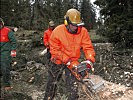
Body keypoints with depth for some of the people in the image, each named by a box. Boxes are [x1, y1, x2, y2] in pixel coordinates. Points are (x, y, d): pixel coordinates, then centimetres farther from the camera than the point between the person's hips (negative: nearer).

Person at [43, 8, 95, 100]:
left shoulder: (83, 31, -14)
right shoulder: (58, 31, -20)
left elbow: (88, 47, -12)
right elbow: (54, 49, -18)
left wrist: (90, 59, -29)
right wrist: (66, 60, -24)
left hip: (73, 61, 1)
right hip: (58, 61, 0)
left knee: (73, 85, -6)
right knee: (52, 82, 15)